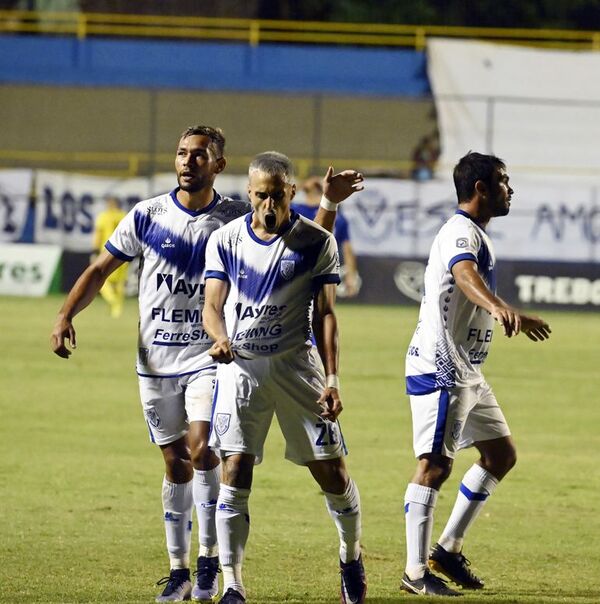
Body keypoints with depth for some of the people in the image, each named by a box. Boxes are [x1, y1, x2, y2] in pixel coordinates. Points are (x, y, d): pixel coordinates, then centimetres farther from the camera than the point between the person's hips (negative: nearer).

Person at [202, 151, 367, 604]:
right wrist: (220, 338, -26)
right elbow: (212, 306, -3)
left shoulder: (316, 243, -3)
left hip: (295, 363, 0)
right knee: (235, 472, -11)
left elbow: (325, 314, -2)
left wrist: (331, 378, -11)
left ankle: (352, 557, 28)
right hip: (240, 365, 0)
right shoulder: (226, 240, 1)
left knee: (331, 469, 1)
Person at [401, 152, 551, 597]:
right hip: (439, 371, -11)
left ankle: (448, 549, 16)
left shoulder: (475, 235, 17)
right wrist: (500, 308, -57)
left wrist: (515, 318, 46)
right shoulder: (460, 232, -16)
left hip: (467, 373, 11)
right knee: (436, 464, -11)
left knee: (502, 454, 12)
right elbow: (466, 275, -39)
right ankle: (416, 572, -8)